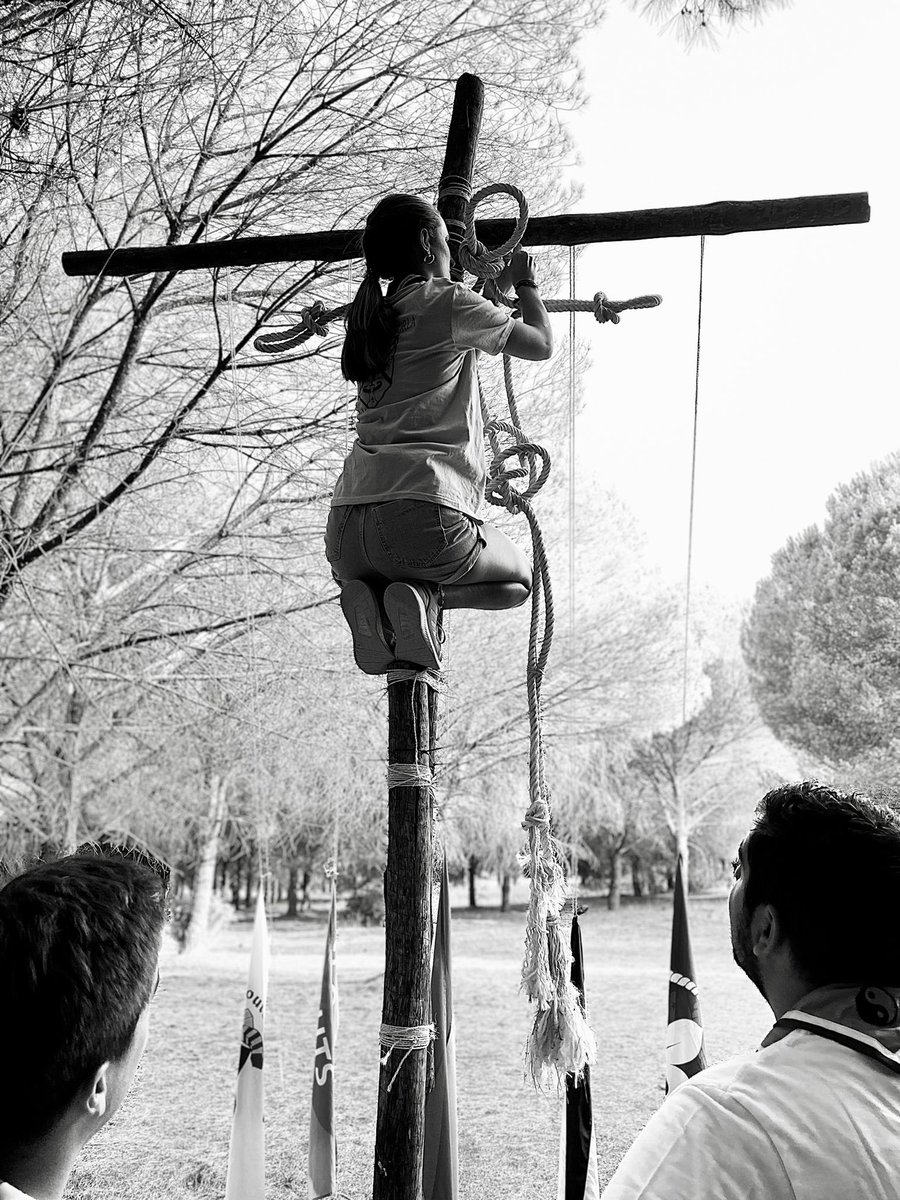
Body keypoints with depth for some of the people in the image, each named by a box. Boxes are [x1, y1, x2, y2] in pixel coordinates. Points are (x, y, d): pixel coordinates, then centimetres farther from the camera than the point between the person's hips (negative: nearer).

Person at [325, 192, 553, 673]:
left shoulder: (369, 317, 21)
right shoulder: (448, 301, 2)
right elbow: (542, 344, 15)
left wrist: (494, 289, 49)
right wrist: (525, 283, 33)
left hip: (347, 529, 6)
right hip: (425, 518, -5)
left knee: (362, 572, 39)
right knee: (517, 578, 23)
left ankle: (367, 596, 1)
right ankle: (424, 596, -7)